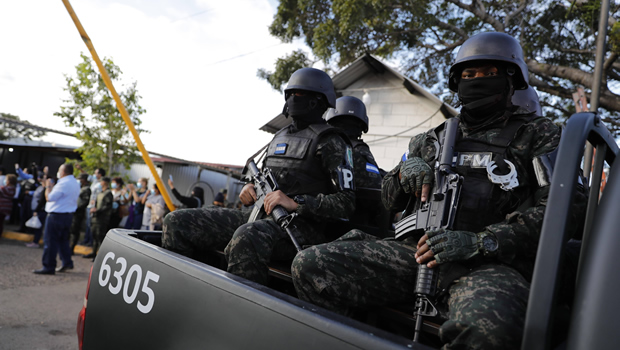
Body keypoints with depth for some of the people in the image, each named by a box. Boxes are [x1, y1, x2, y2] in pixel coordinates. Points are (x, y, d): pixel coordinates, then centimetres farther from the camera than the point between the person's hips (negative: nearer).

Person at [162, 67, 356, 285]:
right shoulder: (280, 136, 22)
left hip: (301, 225, -7)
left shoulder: (330, 142, -1)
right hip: (260, 217, 8)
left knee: (247, 237, -43)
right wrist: (250, 189, 7)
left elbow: (346, 202, -11)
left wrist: (296, 203, -21)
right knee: (177, 222, -6)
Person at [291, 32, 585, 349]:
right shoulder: (434, 138, 25)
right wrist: (405, 171, 0)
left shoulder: (538, 136, 13)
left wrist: (479, 243, -16)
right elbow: (391, 201, 25)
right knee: (310, 264, -17)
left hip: (491, 262, -3)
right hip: (418, 249, 4)